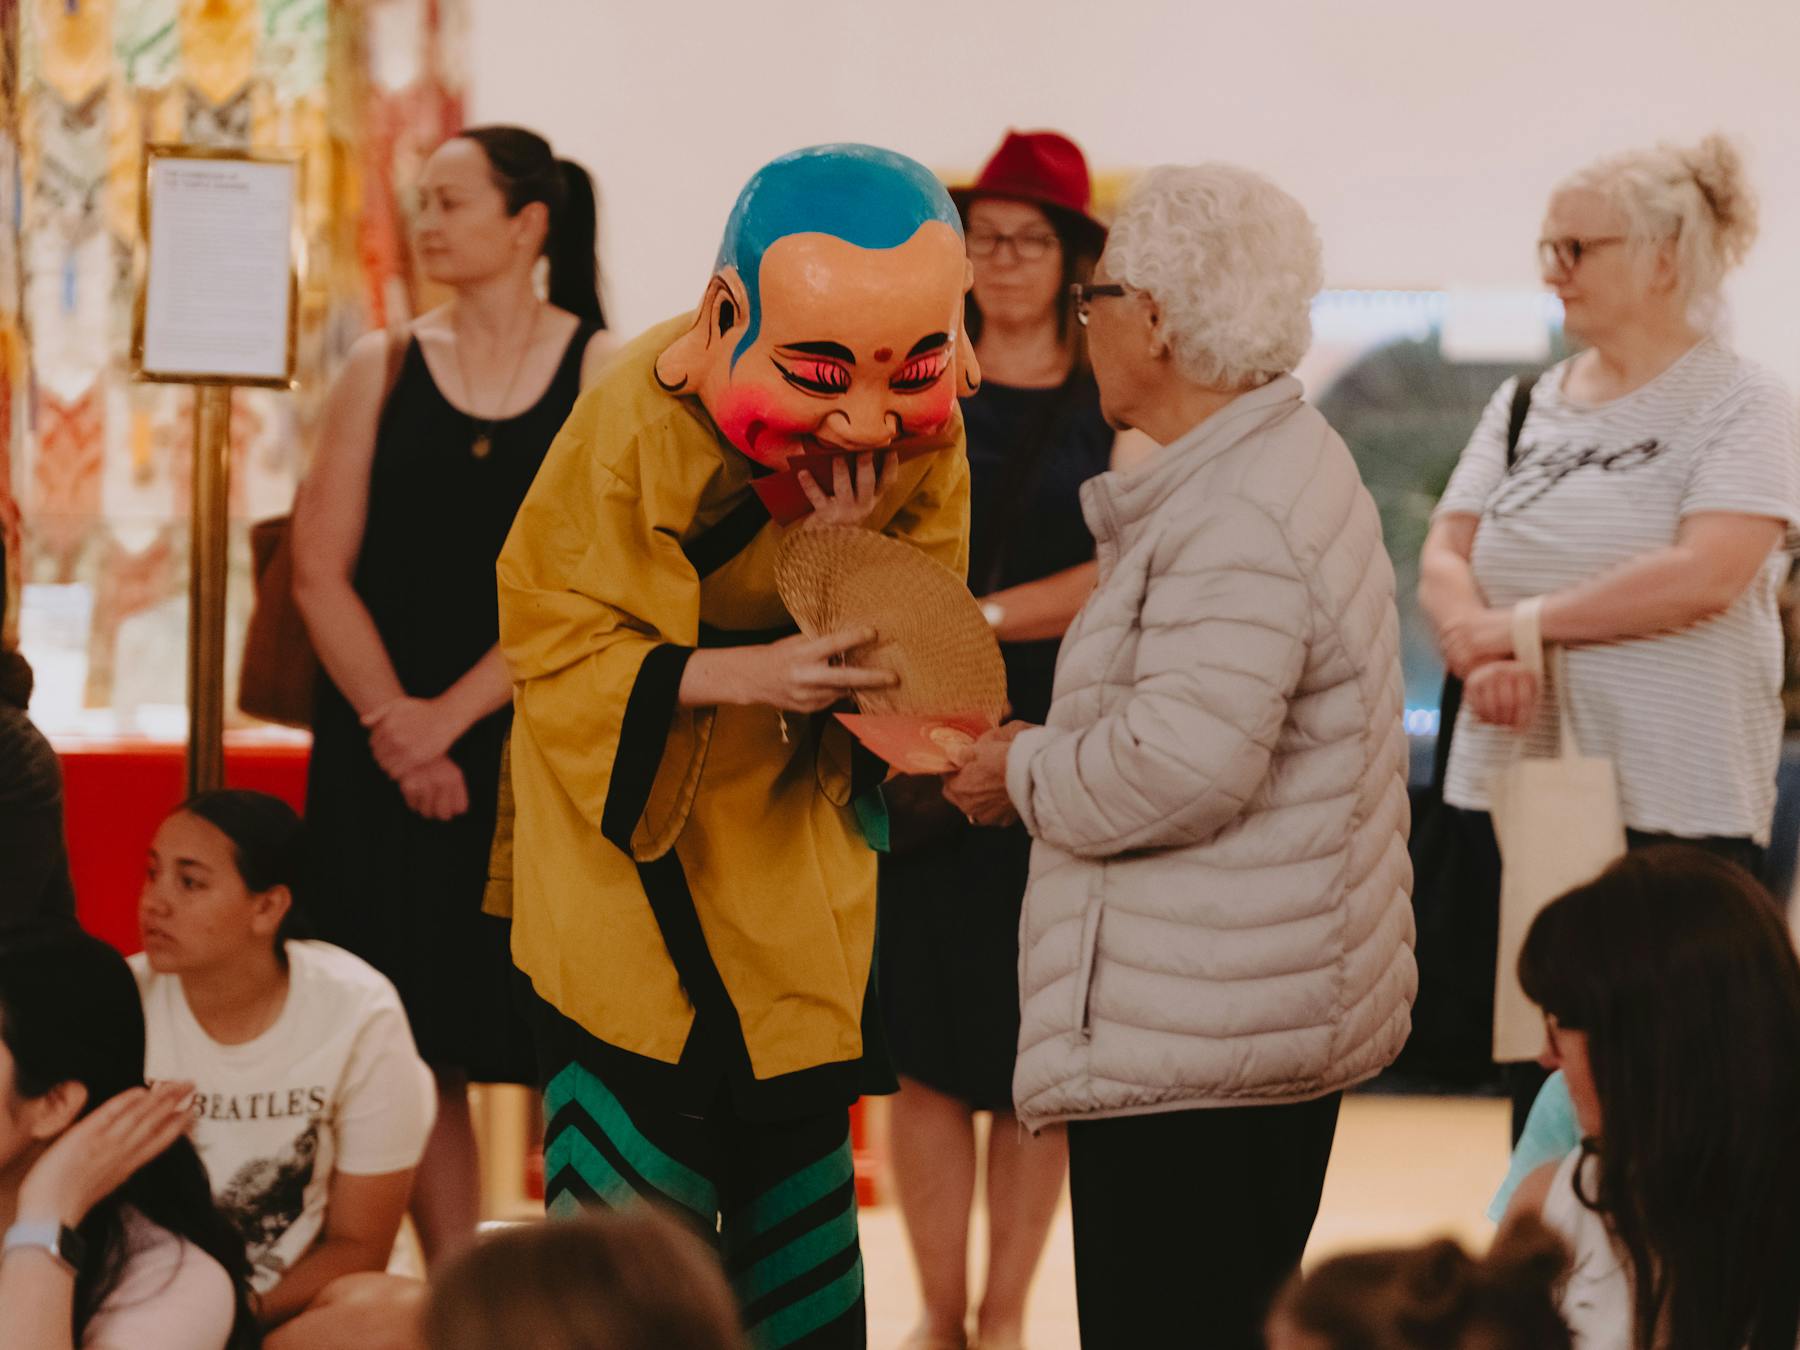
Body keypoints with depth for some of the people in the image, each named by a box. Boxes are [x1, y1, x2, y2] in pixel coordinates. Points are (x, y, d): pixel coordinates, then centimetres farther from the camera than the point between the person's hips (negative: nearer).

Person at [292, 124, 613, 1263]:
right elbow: (321, 571, 3)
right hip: (386, 757, 2)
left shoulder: (602, 373, 1)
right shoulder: (384, 369, 8)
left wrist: (454, 713, -11)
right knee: (422, 1046, 0)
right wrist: (393, 726, -7)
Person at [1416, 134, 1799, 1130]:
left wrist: (1520, 624, -12)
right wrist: (1480, 652, -15)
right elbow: (1443, 556, 8)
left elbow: (1707, 575, -18)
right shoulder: (1525, 404, 15)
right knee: (1533, 1087, 9)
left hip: (1672, 804, -6)